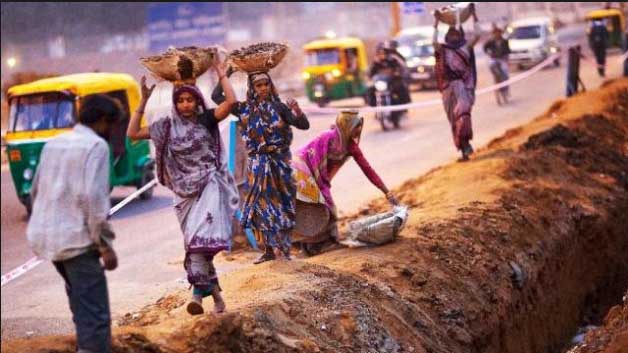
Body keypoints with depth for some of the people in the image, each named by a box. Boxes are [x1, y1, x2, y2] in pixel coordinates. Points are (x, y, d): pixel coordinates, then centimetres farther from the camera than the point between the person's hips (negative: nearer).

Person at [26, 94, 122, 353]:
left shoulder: (53, 143, 15)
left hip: (45, 235, 9)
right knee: (95, 315, -8)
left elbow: (36, 190, 18)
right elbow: (92, 196, -18)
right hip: (76, 238, -8)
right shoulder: (96, 145, -8)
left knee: (82, 302, 25)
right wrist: (105, 245, -14)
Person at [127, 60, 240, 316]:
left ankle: (198, 291, -23)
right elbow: (133, 134, 4)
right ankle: (214, 289, 18)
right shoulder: (167, 125, 7)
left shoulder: (206, 119, 0)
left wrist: (221, 76, -6)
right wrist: (143, 101, 1)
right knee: (195, 241, 5)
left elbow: (231, 102, -15)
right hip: (186, 190, 4)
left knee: (201, 237, -20)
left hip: (209, 185, -4)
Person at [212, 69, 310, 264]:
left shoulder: (278, 107, -3)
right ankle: (269, 250, 12)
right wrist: (225, 75, -6)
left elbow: (304, 125, -8)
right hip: (257, 165, 2)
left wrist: (297, 111, -27)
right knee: (261, 205, 4)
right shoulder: (245, 109, 1)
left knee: (281, 204, 3)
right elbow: (216, 97, 1)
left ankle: (285, 247, 11)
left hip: (279, 163, -2)